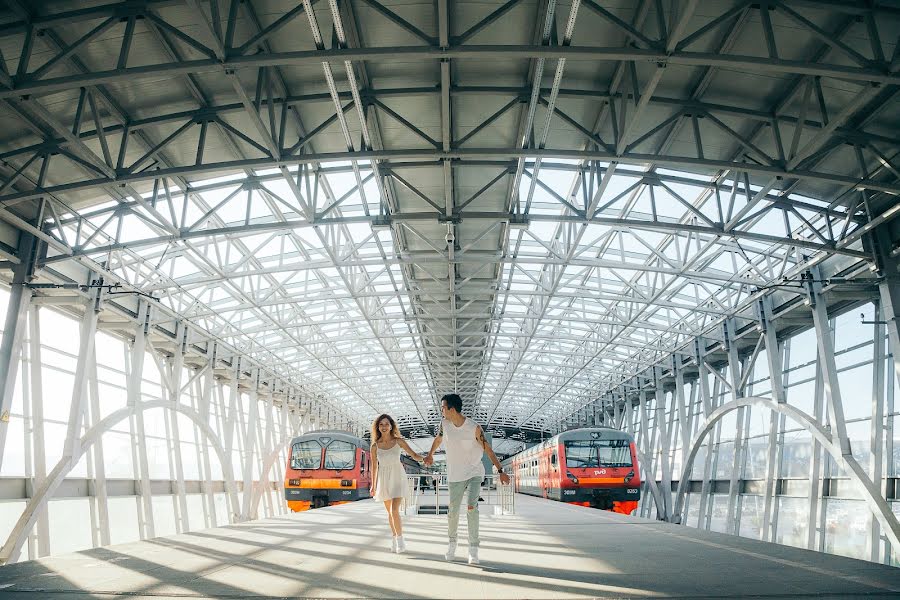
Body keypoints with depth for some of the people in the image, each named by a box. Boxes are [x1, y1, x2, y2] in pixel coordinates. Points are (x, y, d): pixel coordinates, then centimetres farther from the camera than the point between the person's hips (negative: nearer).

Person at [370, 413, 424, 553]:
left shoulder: (398, 441, -7)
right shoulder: (375, 445, -3)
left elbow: (413, 454, -5)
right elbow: (374, 467, 5)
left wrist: (424, 459, -25)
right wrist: (373, 486, 6)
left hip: (398, 478, -3)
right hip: (383, 479, 3)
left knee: (394, 510, -15)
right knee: (390, 512, 11)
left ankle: (400, 540, 0)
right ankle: (394, 539, 26)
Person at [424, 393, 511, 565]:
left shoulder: (474, 428, -18)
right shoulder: (445, 424, -6)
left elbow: (488, 449, -12)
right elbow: (438, 438, 16)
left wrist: (500, 471, -16)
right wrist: (430, 455, 32)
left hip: (474, 473, -3)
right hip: (455, 476, 3)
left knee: (471, 507, -19)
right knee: (453, 511, 6)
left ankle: (473, 549, -13)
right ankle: (452, 543, 30)